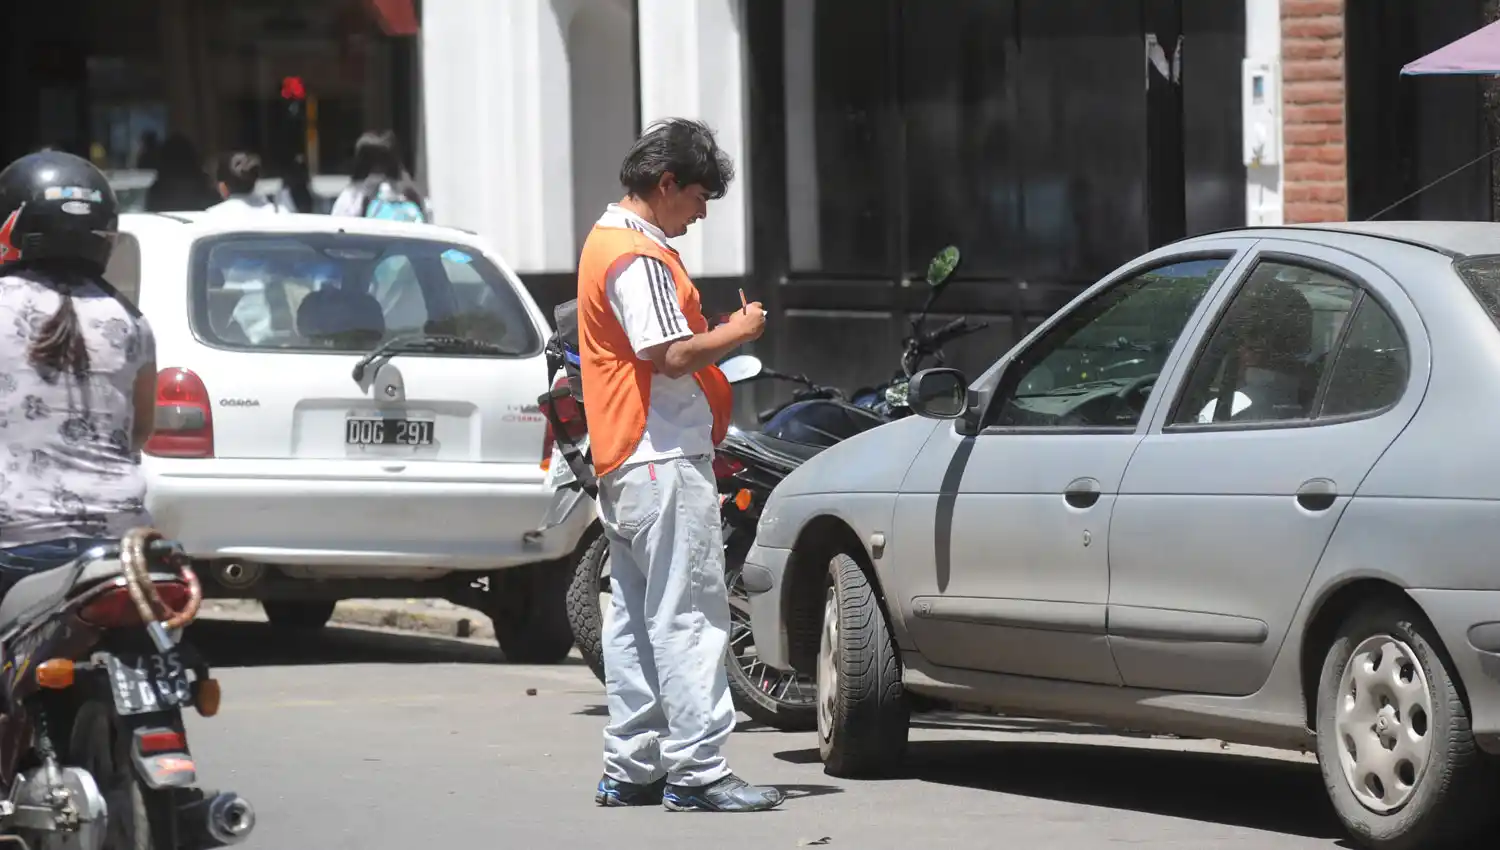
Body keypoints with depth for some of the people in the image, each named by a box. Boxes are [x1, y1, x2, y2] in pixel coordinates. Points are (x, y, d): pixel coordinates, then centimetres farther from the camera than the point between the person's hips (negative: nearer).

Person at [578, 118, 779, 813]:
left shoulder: (606, 241, 19)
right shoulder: (639, 257, -15)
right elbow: (672, 356, -22)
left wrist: (715, 336, 14)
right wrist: (736, 333, -9)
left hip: (623, 462, 11)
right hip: (663, 461, -11)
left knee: (637, 618, 12)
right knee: (688, 616, -11)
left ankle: (631, 768, 15)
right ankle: (699, 770, -12)